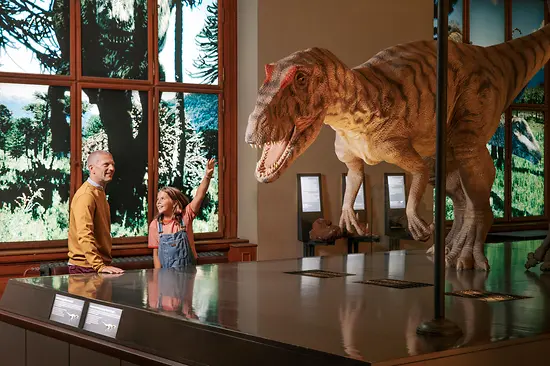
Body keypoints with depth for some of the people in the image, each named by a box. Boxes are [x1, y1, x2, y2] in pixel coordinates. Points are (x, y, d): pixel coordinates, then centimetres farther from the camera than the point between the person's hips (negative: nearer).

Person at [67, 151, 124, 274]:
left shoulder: (99, 192, 15)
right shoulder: (86, 195, -17)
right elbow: (84, 235, -27)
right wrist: (99, 266, -33)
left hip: (100, 265, 9)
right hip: (86, 268, -9)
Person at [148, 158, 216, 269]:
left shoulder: (185, 216, -3)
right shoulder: (155, 225, 1)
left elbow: (199, 196, -15)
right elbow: (156, 253, 4)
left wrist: (207, 176, -27)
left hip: (188, 269, -1)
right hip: (166, 272, 1)